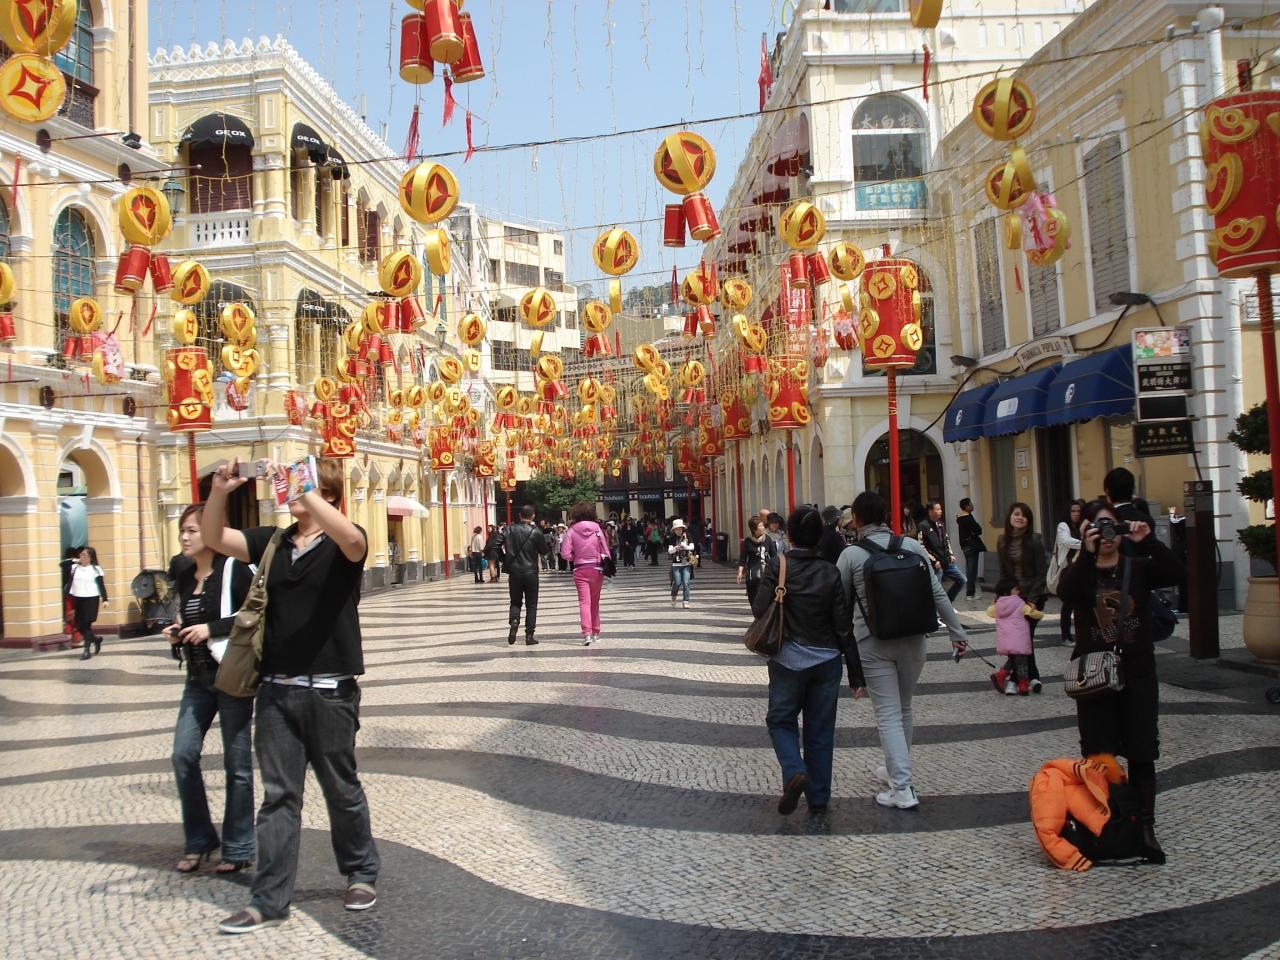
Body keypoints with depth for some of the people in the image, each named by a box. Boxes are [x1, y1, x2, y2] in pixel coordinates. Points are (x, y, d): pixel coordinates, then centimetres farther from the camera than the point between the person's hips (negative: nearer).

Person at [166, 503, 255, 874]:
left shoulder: (234, 569, -9)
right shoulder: (183, 573, 11)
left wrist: (212, 629, -20)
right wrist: (178, 634, 3)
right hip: (198, 677, 6)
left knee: (237, 763, 2)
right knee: (183, 755, -1)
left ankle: (238, 848, 14)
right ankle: (198, 841, 16)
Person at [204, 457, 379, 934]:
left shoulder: (342, 544, -7)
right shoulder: (271, 541, 7)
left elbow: (353, 540, -30)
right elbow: (214, 539, 0)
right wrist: (220, 492, -17)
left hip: (330, 691, -4)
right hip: (276, 690, 4)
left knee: (341, 789, 11)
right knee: (278, 795, 7)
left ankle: (362, 873, 31)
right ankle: (269, 900, 13)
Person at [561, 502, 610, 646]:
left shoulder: (572, 530, -7)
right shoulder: (597, 528, -4)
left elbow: (565, 553, -10)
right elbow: (605, 550, -3)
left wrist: (575, 557, 8)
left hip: (580, 570, -2)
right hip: (597, 569, 2)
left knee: (584, 602, -3)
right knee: (595, 602, 15)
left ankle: (587, 633, -18)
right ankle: (595, 633, 22)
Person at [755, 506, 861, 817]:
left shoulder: (777, 566, -10)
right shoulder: (830, 573, -4)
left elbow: (760, 609, -16)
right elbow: (844, 627, -3)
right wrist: (856, 674, 3)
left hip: (788, 660, -2)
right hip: (826, 660, 2)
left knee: (781, 720, 15)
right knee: (820, 730, 12)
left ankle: (794, 771, -10)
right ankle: (818, 800, 18)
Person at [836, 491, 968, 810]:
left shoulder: (851, 555, -8)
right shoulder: (912, 546, -2)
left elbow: (840, 604, 1)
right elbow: (937, 594, 0)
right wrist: (956, 632, 8)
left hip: (873, 644, -3)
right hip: (912, 639, 3)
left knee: (888, 714, 1)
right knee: (903, 708, 19)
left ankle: (903, 788, -4)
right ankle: (896, 769, 35)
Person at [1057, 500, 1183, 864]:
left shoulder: (1139, 567, 6)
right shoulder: (1079, 571, 2)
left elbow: (1174, 574, -13)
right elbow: (1065, 592, -21)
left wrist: (1148, 542, -23)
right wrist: (1087, 553, -28)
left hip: (1138, 673, 1)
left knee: (1142, 754, 3)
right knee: (1098, 756, 1)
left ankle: (1145, 829, 8)